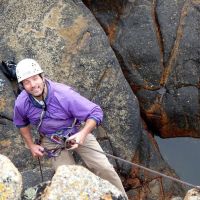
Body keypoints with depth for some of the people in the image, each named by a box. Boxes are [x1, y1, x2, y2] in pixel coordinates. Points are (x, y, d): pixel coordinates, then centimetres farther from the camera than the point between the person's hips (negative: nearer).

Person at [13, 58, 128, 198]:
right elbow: (22, 124, 9)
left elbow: (96, 113, -25)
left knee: (104, 168, -10)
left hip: (77, 132, -2)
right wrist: (31, 146, 5)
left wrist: (83, 133, -38)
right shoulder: (21, 104, -18)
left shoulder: (63, 94, -30)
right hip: (52, 141, 2)